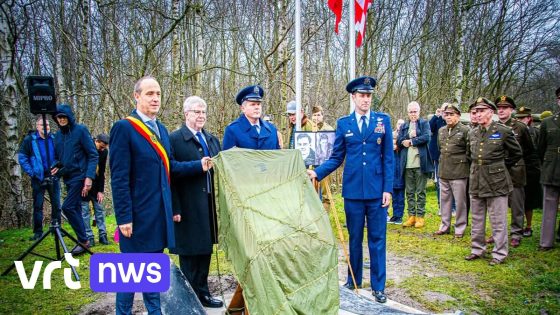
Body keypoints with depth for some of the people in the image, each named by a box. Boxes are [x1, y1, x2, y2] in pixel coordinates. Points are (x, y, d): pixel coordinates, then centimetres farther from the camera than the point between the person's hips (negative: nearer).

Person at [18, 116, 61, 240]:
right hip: (38, 178, -2)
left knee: (56, 204, 7)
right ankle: (38, 232, 12)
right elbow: (22, 157, -3)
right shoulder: (30, 139, -6)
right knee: (38, 205, 4)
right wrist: (31, 172, -10)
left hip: (53, 177, 2)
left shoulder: (54, 139, 0)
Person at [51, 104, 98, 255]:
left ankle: (83, 241, -2)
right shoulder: (58, 135, 9)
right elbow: (57, 156, 19)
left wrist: (89, 177, -20)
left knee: (68, 207, -13)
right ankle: (82, 241, 21)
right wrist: (56, 166, -5)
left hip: (80, 176, -7)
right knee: (75, 208, 11)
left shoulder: (80, 130, -9)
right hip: (68, 177, 7)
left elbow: (93, 155, -12)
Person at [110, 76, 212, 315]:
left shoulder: (161, 129, 11)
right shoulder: (123, 128, -12)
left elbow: (169, 167, 10)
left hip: (159, 212, 7)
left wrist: (199, 165, -1)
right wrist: (124, 217, -17)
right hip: (137, 213, -7)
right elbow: (119, 178, -15)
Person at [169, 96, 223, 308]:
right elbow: (171, 175, -12)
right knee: (189, 253, 5)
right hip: (189, 206, -6)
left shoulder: (212, 140, 13)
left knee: (205, 250, 14)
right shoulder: (175, 139, -8)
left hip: (210, 204, 6)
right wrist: (175, 209, -16)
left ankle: (203, 293, 28)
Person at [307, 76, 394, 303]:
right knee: (354, 238, 12)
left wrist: (388, 189, -4)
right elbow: (337, 158, 6)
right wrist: (317, 173, -8)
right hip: (353, 190, 1)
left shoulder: (383, 120, 3)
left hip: (377, 190, -1)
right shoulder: (343, 123, 4)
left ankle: (378, 286, 18)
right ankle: (354, 280, 28)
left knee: (377, 239, 6)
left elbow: (388, 157, 2)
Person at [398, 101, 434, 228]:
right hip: (407, 164, 4)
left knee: (420, 192, 3)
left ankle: (420, 216, 10)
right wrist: (411, 137, -12)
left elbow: (427, 137, -11)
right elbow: (399, 141, 4)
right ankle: (411, 216, 17)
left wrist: (411, 141, -8)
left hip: (420, 163, -3)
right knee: (409, 192, 8)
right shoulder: (404, 126, 16)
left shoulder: (424, 123, 6)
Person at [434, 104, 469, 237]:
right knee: (444, 200, 13)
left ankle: (460, 228, 14)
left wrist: (461, 161, 0)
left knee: (460, 201, 3)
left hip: (459, 172, -6)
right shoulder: (441, 131, 12)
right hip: (443, 171, 6)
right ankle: (445, 226, 23)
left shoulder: (465, 130, -7)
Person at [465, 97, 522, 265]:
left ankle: (499, 254, 14)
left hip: (496, 182, -5)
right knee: (477, 219, 14)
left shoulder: (504, 131, -7)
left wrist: (501, 166, 6)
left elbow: (517, 153, 4)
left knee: (498, 221, 2)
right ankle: (477, 249, 26)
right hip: (476, 181, 5)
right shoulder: (472, 133, 7)